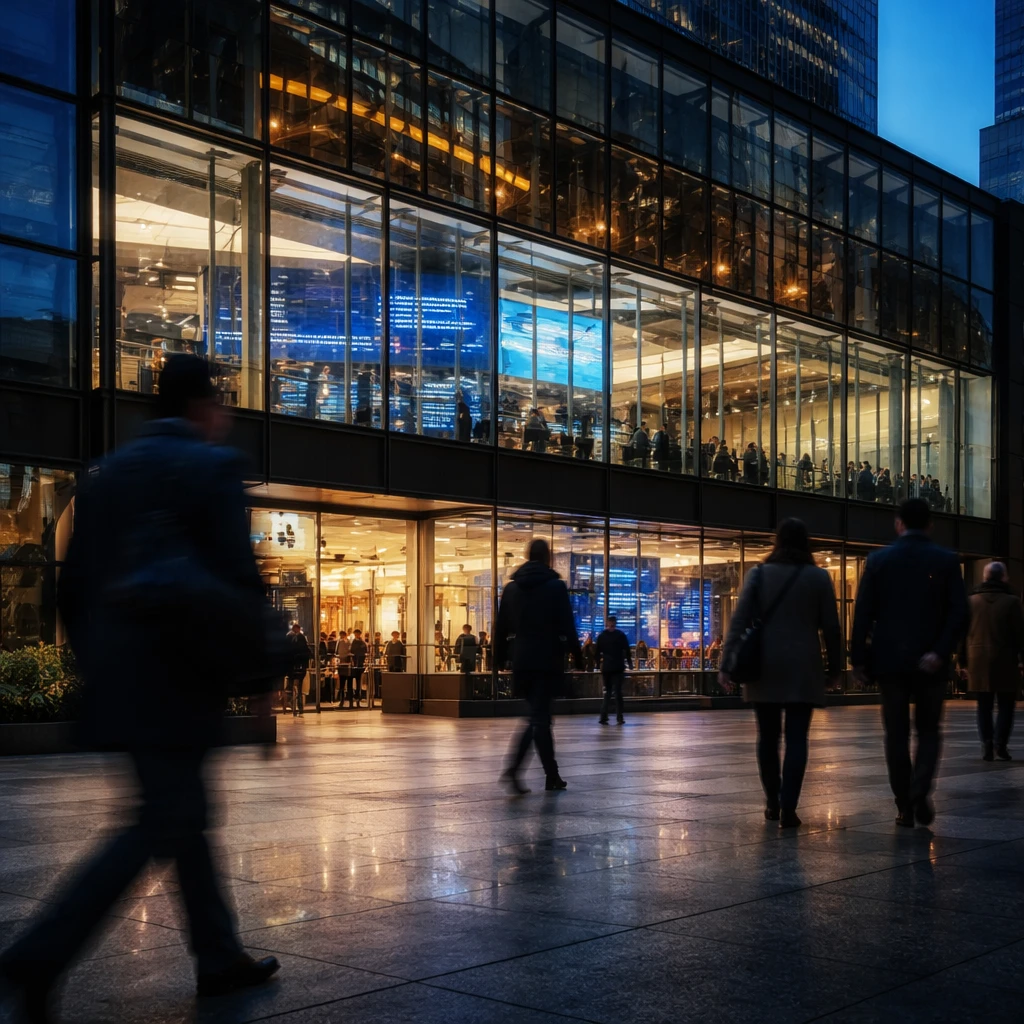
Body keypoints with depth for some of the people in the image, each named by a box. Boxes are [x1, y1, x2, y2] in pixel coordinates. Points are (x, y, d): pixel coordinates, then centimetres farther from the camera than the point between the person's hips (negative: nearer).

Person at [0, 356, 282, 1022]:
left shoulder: (106, 474, 13)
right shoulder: (213, 467, -7)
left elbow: (74, 585, 13)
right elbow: (238, 578, -13)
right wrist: (261, 674, -4)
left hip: (117, 681, 8)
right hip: (178, 682, -8)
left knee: (187, 815, 16)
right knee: (162, 826, -3)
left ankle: (220, 958, 23)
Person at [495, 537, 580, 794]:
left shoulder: (511, 587, 8)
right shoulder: (556, 586, -5)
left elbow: (501, 626, 9)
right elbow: (567, 625, -8)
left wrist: (500, 657, 14)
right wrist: (576, 654, -1)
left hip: (521, 660, 5)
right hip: (548, 659, -5)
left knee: (540, 715, 14)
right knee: (539, 716, -3)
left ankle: (552, 775, 14)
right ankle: (514, 767, -20)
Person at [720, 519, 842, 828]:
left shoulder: (758, 574, 1)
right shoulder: (819, 577, 0)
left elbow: (739, 621, -4)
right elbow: (830, 627, 2)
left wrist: (727, 664, -3)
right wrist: (835, 666, 11)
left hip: (765, 668, 1)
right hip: (803, 669, -1)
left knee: (768, 736, 12)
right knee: (796, 738, -1)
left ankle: (772, 803, 21)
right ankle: (788, 809, -9)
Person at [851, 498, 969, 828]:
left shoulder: (878, 560, -1)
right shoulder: (947, 561, -1)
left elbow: (862, 614, -3)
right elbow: (959, 613, -9)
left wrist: (859, 658, 1)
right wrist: (941, 652, -11)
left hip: (889, 659, 0)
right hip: (930, 661, 0)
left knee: (896, 733, 8)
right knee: (928, 731, 12)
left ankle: (905, 807, 8)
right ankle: (919, 794, -7)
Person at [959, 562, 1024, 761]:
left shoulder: (971, 601, 5)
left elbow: (963, 633, 7)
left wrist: (963, 662, 12)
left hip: (978, 663, 3)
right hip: (1005, 662, -3)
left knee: (984, 707, 9)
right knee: (1006, 706, 6)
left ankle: (986, 745, -1)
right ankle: (1000, 744, -6)